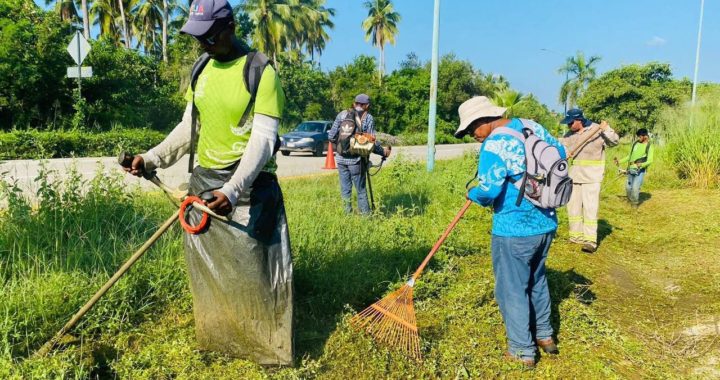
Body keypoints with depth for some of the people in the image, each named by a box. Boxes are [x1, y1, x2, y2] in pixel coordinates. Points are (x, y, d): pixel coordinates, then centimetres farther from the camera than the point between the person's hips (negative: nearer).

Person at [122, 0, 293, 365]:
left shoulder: (261, 72, -12)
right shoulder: (201, 71, 9)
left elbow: (262, 140, -19)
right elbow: (188, 127, 16)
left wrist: (233, 190, -30)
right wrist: (152, 158, 4)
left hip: (248, 185, -7)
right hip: (203, 181, 7)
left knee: (253, 269, -1)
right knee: (206, 266, 15)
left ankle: (270, 348, 17)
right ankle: (216, 338, 33)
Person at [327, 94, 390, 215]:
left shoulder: (342, 114, 4)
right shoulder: (368, 118, -3)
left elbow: (331, 136, 1)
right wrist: (383, 152, 7)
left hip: (341, 158, 3)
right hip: (356, 159, -3)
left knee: (345, 189, 12)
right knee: (361, 190, 8)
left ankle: (348, 214, 17)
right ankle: (365, 214, 13)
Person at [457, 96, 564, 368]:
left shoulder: (494, 144, -20)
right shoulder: (533, 127, 4)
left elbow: (489, 190, -27)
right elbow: (560, 153, 15)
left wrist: (472, 194, -6)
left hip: (514, 231, -8)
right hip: (547, 224, 8)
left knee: (512, 290, 8)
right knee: (537, 279, 26)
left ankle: (522, 350, 21)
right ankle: (545, 335, 40)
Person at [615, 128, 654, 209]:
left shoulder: (649, 147, -4)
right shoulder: (635, 143, 11)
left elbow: (650, 161, -12)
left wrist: (641, 164, -30)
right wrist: (620, 161, 16)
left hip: (640, 170, -5)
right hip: (631, 169, 5)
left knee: (635, 187, -14)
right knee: (628, 187, 5)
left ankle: (635, 203, 4)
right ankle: (630, 201, 26)